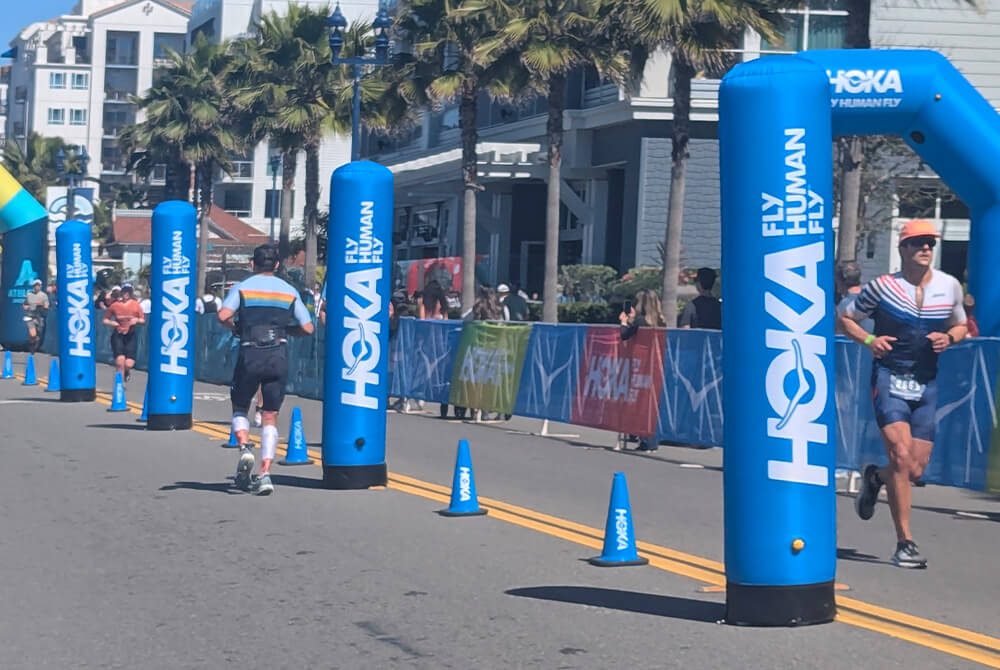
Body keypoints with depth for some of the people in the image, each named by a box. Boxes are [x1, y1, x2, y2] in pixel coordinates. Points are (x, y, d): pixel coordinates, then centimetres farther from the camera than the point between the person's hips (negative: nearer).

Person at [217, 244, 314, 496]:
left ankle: (244, 447, -9)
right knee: (270, 416, 7)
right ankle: (265, 474, -5)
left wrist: (236, 327, 8)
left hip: (250, 355, -2)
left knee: (240, 407, 19)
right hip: (279, 356, 2)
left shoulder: (243, 287, 5)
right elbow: (307, 328, 7)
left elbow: (223, 316, -12)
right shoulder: (289, 291, 12)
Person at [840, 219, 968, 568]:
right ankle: (905, 543, -13)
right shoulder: (882, 287, -2)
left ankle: (875, 477, 39)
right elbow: (846, 318, 8)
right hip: (889, 378, -4)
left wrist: (948, 337, -1)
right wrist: (869, 339, -10)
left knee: (917, 468, 2)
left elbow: (960, 325, 21)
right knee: (901, 456, -18)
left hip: (926, 384, 4)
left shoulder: (949, 286, 7)